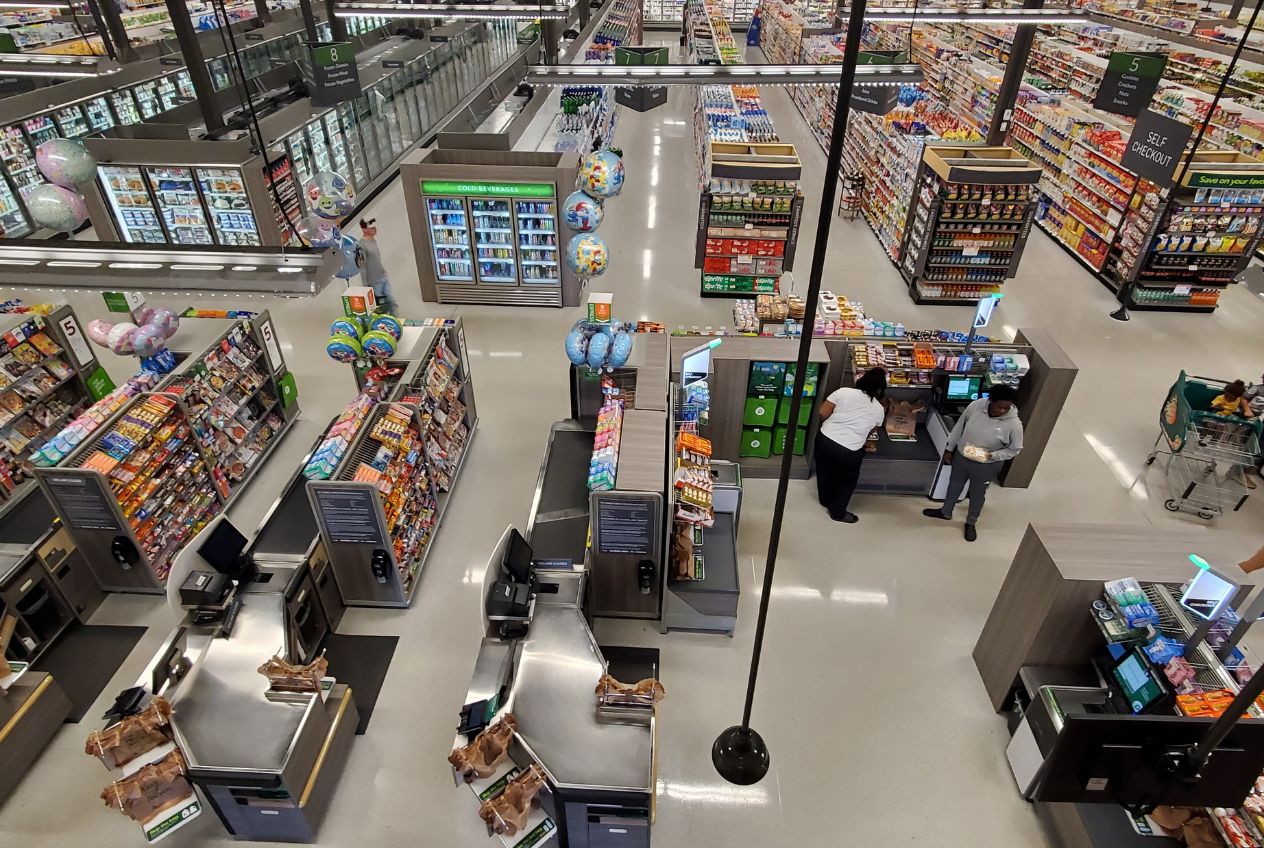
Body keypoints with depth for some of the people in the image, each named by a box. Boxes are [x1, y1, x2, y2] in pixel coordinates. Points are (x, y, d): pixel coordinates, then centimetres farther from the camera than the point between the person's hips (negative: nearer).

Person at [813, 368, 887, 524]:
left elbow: (823, 413, -3)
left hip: (824, 439, 3)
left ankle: (825, 500, 48)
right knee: (846, 481, 22)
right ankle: (838, 512, 34)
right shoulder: (879, 410, 2)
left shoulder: (843, 392, 0)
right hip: (848, 452, -3)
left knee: (825, 472, 27)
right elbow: (870, 432, 15)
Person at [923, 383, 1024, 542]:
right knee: (954, 485, 25)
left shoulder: (1014, 424, -26)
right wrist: (949, 449, 3)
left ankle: (971, 523, 45)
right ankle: (946, 512, 50)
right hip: (961, 457, 3)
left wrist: (992, 455, -26)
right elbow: (959, 427, -5)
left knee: (977, 494, 20)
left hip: (986, 466, -3)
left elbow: (1014, 449, -11)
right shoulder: (976, 406, -20)